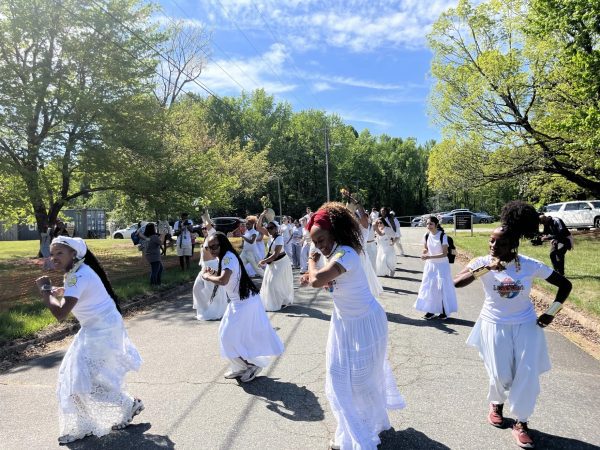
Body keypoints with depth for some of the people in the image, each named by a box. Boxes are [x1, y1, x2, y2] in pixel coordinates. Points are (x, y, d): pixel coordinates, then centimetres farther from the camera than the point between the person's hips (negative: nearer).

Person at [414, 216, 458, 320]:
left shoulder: (443, 236, -18)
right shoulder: (426, 236, -4)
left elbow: (445, 254, -20)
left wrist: (430, 257, -28)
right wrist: (425, 251, -11)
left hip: (442, 265, -5)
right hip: (430, 265, 5)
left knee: (442, 287, -1)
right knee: (428, 287, 5)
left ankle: (444, 311, 12)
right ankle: (430, 310, 16)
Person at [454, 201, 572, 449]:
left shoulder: (531, 266, -11)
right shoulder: (483, 262, -15)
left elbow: (565, 284, 1)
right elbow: (456, 282, -29)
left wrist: (551, 312, -5)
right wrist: (485, 269, -38)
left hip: (526, 325, 1)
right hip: (495, 325, -1)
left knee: (528, 375, 0)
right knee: (501, 375, 3)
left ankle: (521, 423, 20)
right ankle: (496, 404, 37)